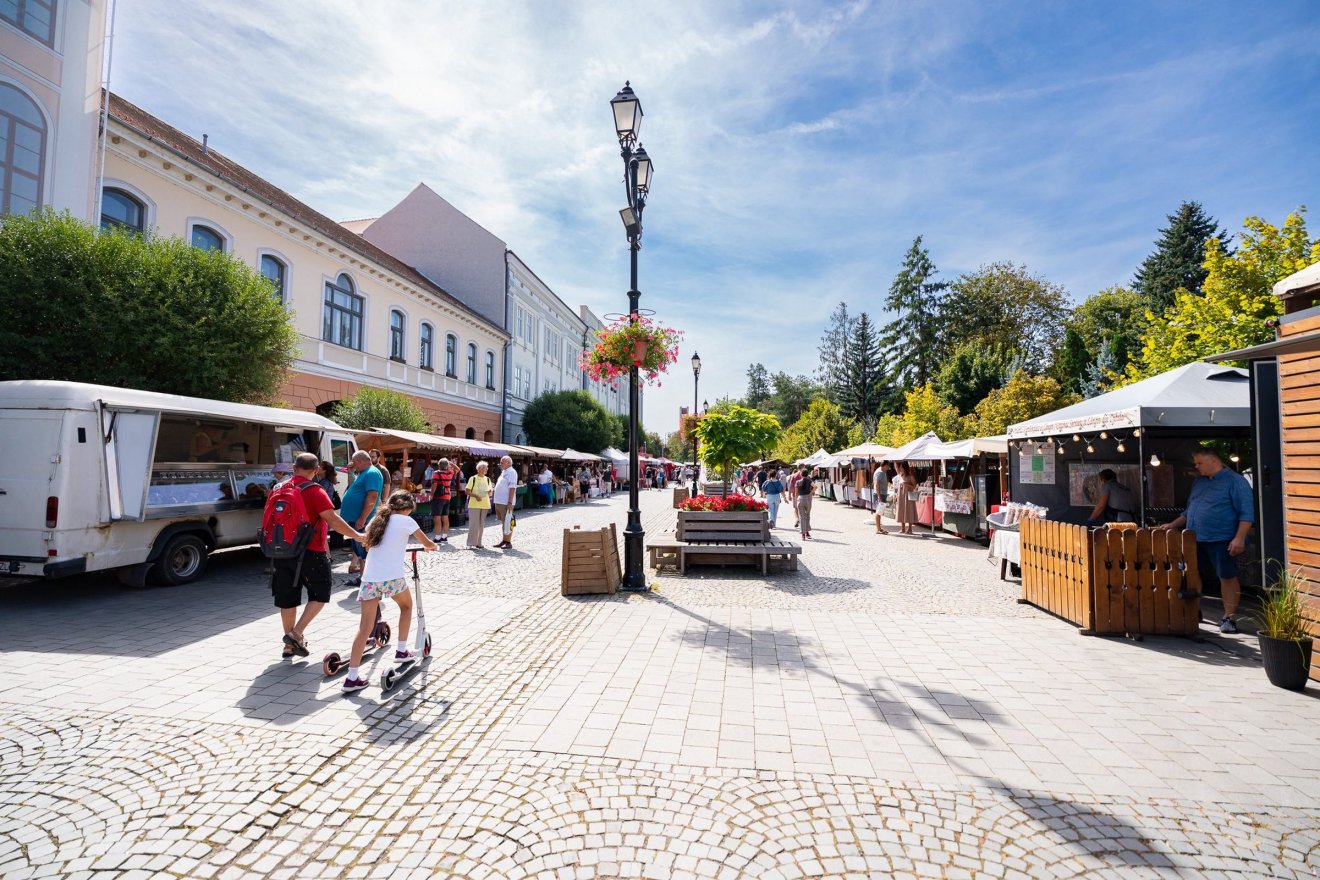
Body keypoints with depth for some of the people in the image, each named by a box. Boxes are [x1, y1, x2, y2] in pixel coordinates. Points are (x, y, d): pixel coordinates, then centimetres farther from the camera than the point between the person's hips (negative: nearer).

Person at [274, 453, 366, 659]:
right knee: (320, 595, 10)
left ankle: (289, 646, 22)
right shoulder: (315, 491, -14)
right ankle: (296, 634, -1)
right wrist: (357, 536, -12)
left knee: (288, 599, 14)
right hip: (310, 553, -7)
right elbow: (332, 519, -19)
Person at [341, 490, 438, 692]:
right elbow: (428, 544, 9)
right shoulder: (406, 521, 1)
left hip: (369, 579, 4)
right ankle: (401, 651, 28)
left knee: (365, 628, 6)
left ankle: (352, 677, 2)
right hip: (393, 577, -4)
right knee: (406, 607, 26)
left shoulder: (376, 520, 16)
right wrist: (435, 546, 32)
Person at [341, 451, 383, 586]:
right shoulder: (363, 473, 16)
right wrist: (350, 471, 16)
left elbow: (372, 497, -24)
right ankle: (362, 576, 26)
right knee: (358, 547, 16)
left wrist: (362, 518, -26)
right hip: (355, 518, 10)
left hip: (361, 520, -10)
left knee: (363, 549, -5)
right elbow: (352, 487, 28)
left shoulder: (372, 473, -16)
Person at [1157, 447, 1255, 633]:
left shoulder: (1235, 481, -6)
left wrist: (1239, 538, -21)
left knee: (1227, 577, 2)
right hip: (1195, 540, 7)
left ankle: (1229, 617, 11)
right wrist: (1173, 525, 14)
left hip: (1221, 540, -7)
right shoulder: (1198, 482, 17)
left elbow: (1247, 513, -13)